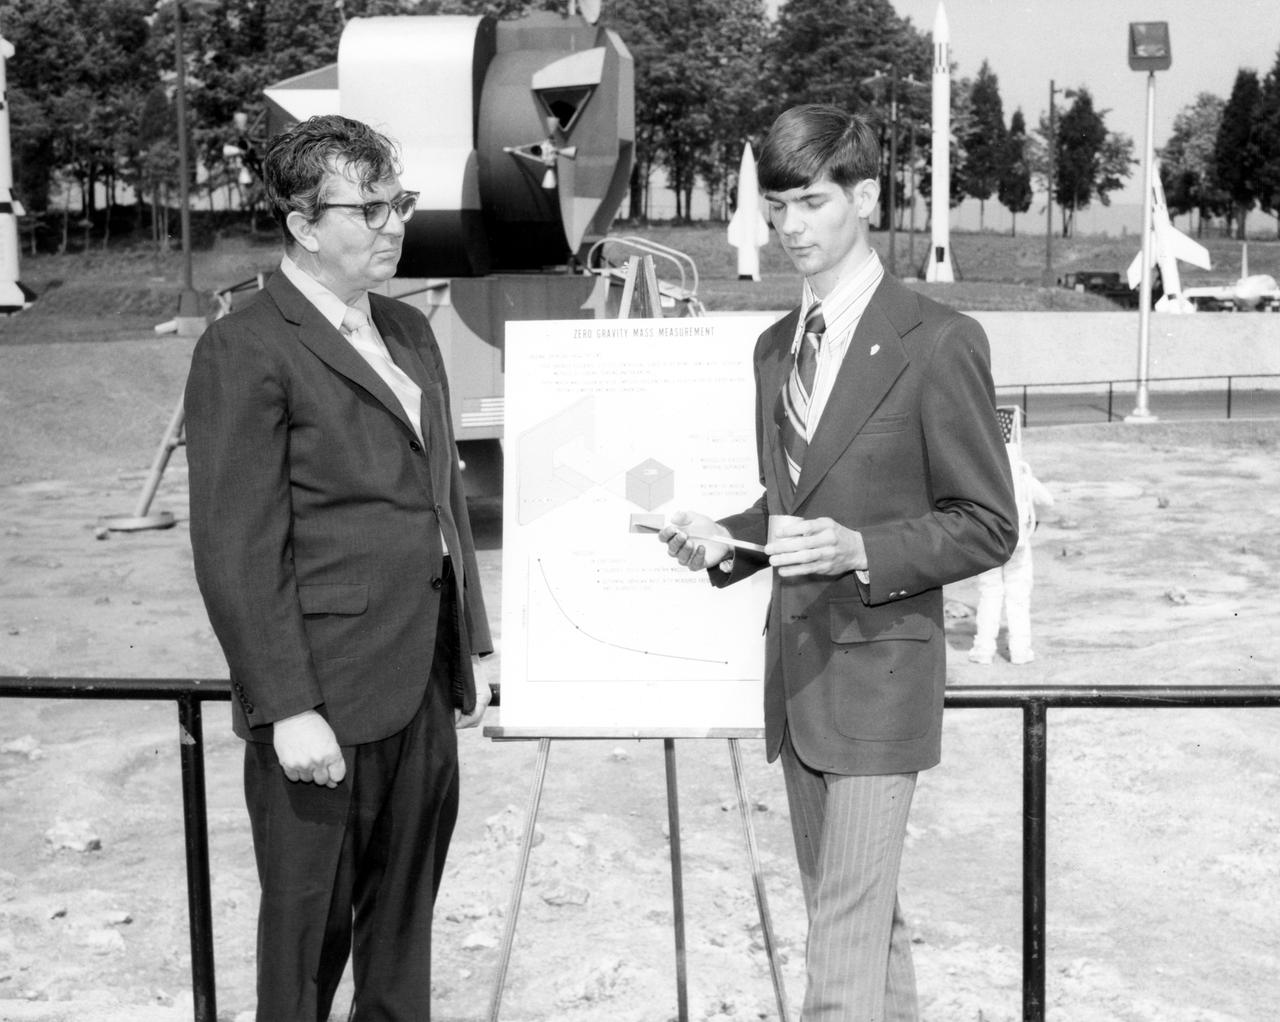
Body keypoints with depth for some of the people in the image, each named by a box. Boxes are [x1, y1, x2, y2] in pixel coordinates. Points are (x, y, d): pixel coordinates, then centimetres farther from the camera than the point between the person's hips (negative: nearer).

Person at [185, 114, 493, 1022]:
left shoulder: (411, 332, 12)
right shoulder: (246, 352, -12)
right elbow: (238, 553, -15)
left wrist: (468, 648, 14)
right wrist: (288, 709, -18)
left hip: (425, 686, 7)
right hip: (324, 703, -7)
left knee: (405, 911, 18)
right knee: (310, 925, 8)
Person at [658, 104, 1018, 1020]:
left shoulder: (938, 342, -11)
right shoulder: (776, 346, 11)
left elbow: (988, 526, -10)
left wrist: (857, 548, -24)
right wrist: (727, 539, 0)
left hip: (879, 668, -7)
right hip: (797, 663, 7)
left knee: (845, 937, -7)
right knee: (857, 907, 17)